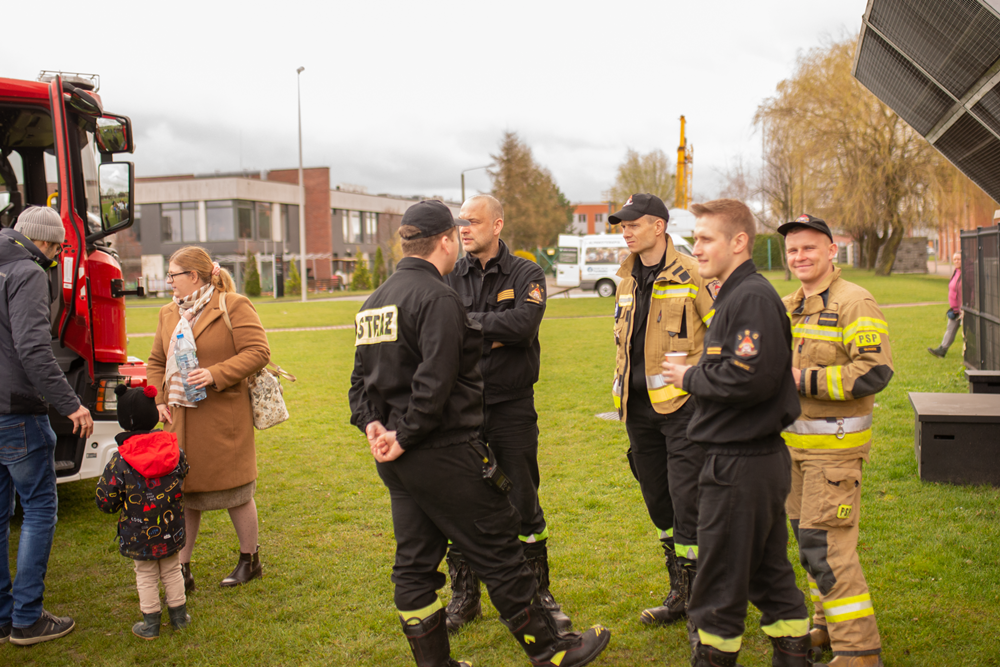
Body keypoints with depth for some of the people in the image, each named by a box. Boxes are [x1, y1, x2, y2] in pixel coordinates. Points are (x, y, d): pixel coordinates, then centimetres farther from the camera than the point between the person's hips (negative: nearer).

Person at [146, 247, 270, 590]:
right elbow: (156, 362, 19)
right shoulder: (169, 313, 14)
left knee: (235, 491, 5)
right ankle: (181, 569, 19)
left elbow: (258, 351, -14)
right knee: (183, 490, 8)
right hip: (181, 419, 6)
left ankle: (250, 560, 23)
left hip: (223, 418, -6)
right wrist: (160, 400, 4)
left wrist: (216, 375, -22)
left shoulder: (233, 306, -8)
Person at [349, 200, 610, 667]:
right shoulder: (438, 298, -15)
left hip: (397, 461, 9)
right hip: (443, 453, -9)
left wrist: (373, 426, 2)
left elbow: (361, 376, 14)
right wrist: (404, 438, -16)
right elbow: (434, 383, -23)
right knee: (499, 552, 2)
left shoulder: (375, 301, 13)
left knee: (415, 565, 13)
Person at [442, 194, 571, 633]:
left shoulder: (525, 275, -1)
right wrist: (492, 336, -15)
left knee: (523, 505, 6)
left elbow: (524, 324, -19)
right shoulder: (449, 278, 6)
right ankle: (464, 597, 24)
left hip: (512, 407, -2)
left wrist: (465, 323, -15)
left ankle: (539, 594, 23)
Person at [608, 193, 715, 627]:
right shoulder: (627, 278, 13)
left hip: (682, 403, -7)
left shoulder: (692, 275, -9)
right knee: (658, 502, 14)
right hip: (638, 407, 7)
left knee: (687, 502, -5)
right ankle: (679, 592, 28)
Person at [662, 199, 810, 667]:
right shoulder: (734, 296, 15)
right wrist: (695, 375, 5)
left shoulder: (753, 298, -17)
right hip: (761, 458, 10)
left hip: (741, 465, -10)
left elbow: (750, 379, -27)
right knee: (769, 575, 18)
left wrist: (690, 377, -14)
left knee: (719, 581, 2)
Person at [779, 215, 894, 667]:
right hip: (792, 440, 8)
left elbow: (875, 371, -22)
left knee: (825, 545, -9)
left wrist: (805, 380, -22)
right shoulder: (787, 307, 13)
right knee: (807, 536, 15)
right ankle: (829, 626, 31)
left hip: (834, 445, -8)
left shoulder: (854, 303, -13)